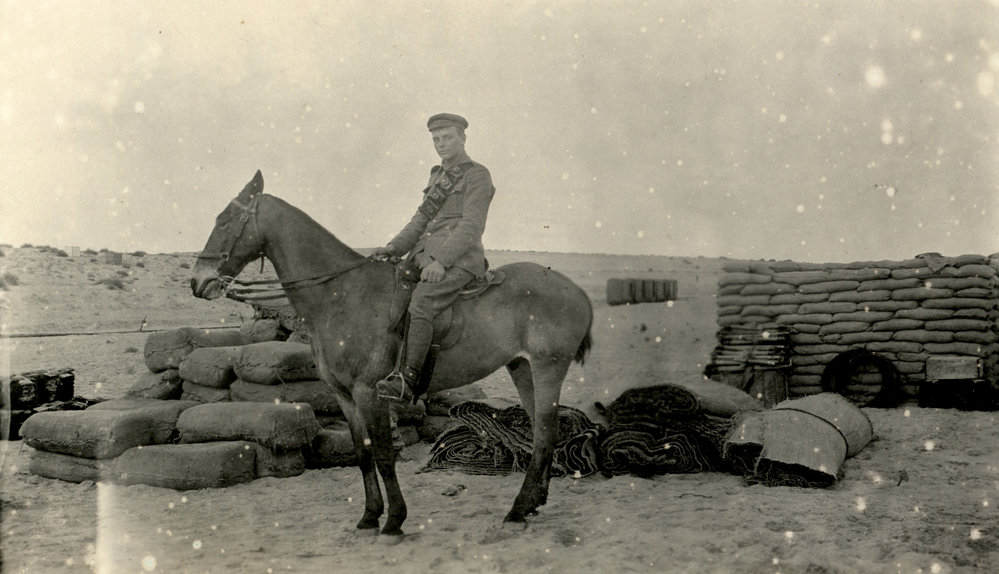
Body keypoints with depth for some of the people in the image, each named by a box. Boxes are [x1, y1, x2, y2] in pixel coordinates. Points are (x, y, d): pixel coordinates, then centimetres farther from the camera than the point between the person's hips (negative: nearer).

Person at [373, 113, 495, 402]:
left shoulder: (477, 175, -1)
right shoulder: (438, 176, 24)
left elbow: (471, 226, -12)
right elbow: (421, 220, 20)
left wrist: (440, 260, -22)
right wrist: (395, 247, 3)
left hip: (459, 260, -9)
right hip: (425, 257, 9)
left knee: (419, 305, -30)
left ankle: (407, 381, -35)